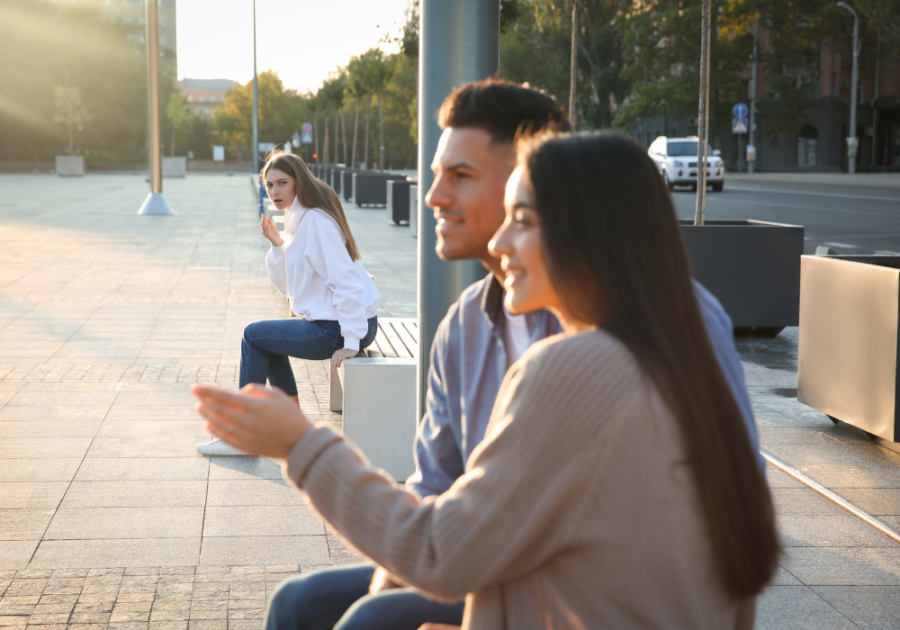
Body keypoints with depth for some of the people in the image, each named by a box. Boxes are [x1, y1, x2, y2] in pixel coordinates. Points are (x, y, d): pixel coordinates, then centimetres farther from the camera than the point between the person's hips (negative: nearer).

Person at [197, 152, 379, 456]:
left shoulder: (316, 220, -16)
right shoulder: (299, 219, 15)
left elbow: (346, 281, -23)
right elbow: (290, 287, 14)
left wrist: (351, 342, -25)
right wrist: (278, 246, 0)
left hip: (339, 328, -10)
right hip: (328, 320, 10)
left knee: (253, 335, -3)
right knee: (268, 338, 25)